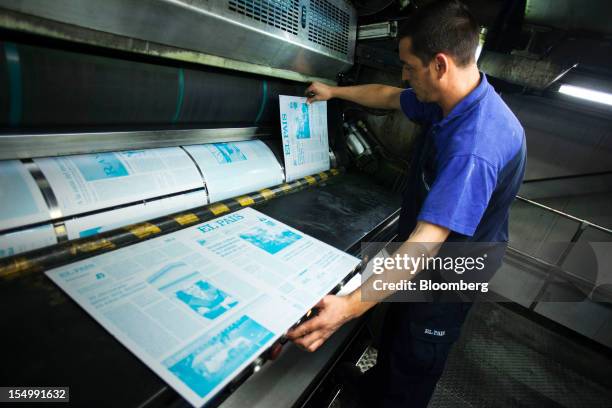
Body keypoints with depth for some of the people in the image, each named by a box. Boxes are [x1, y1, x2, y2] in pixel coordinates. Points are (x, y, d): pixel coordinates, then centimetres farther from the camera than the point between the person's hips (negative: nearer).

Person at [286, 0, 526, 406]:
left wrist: (351, 305, -41)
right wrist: (334, 91, 21)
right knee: (394, 332, 30)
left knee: (413, 363, 16)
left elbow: (427, 241, -40)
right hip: (423, 263, 9)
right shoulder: (447, 100, -7)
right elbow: (388, 96, 10)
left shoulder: (475, 147, -37)